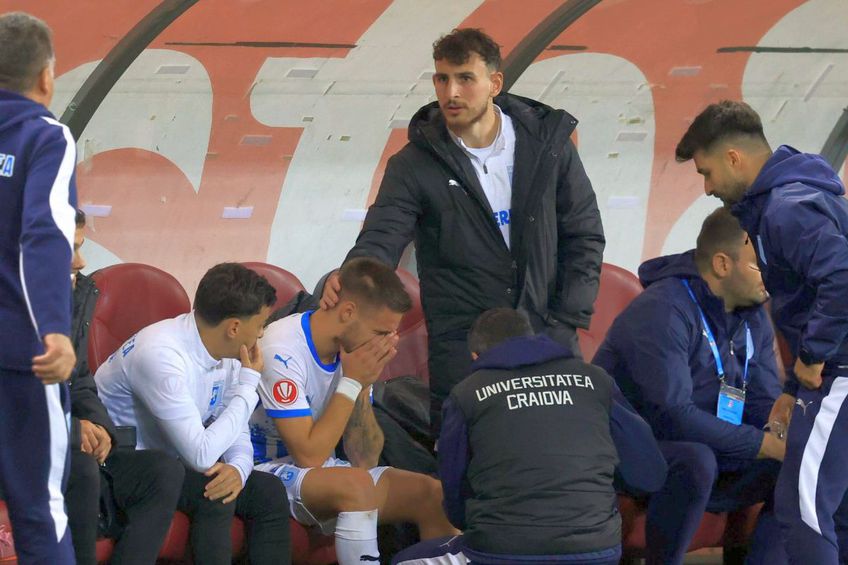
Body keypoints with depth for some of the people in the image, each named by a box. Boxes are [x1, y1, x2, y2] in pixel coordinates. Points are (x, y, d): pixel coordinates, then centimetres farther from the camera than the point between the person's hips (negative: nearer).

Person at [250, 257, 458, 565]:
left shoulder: (353, 347, -1)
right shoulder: (283, 351, -23)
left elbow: (365, 461, -2)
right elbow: (309, 456, -24)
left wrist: (364, 386, -15)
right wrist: (352, 382, -21)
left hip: (321, 469, 7)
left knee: (432, 494, -9)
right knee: (356, 484, -34)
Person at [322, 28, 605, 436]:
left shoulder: (548, 142, 3)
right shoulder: (415, 165, -2)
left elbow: (584, 236, 9)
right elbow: (382, 238, -12)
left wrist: (566, 322, 0)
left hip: (547, 338, 2)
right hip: (461, 349, -1)